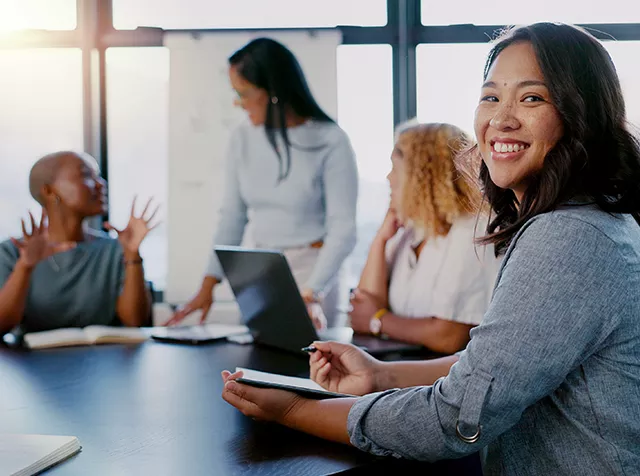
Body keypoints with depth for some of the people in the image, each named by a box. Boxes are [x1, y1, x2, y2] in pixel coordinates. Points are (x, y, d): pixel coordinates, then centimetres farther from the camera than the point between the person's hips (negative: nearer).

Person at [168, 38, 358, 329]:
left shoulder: (329, 141, -13)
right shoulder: (243, 139, 2)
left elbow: (343, 230, -15)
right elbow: (232, 216, 6)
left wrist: (311, 294, -25)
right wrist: (209, 284, -1)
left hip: (312, 273, -4)